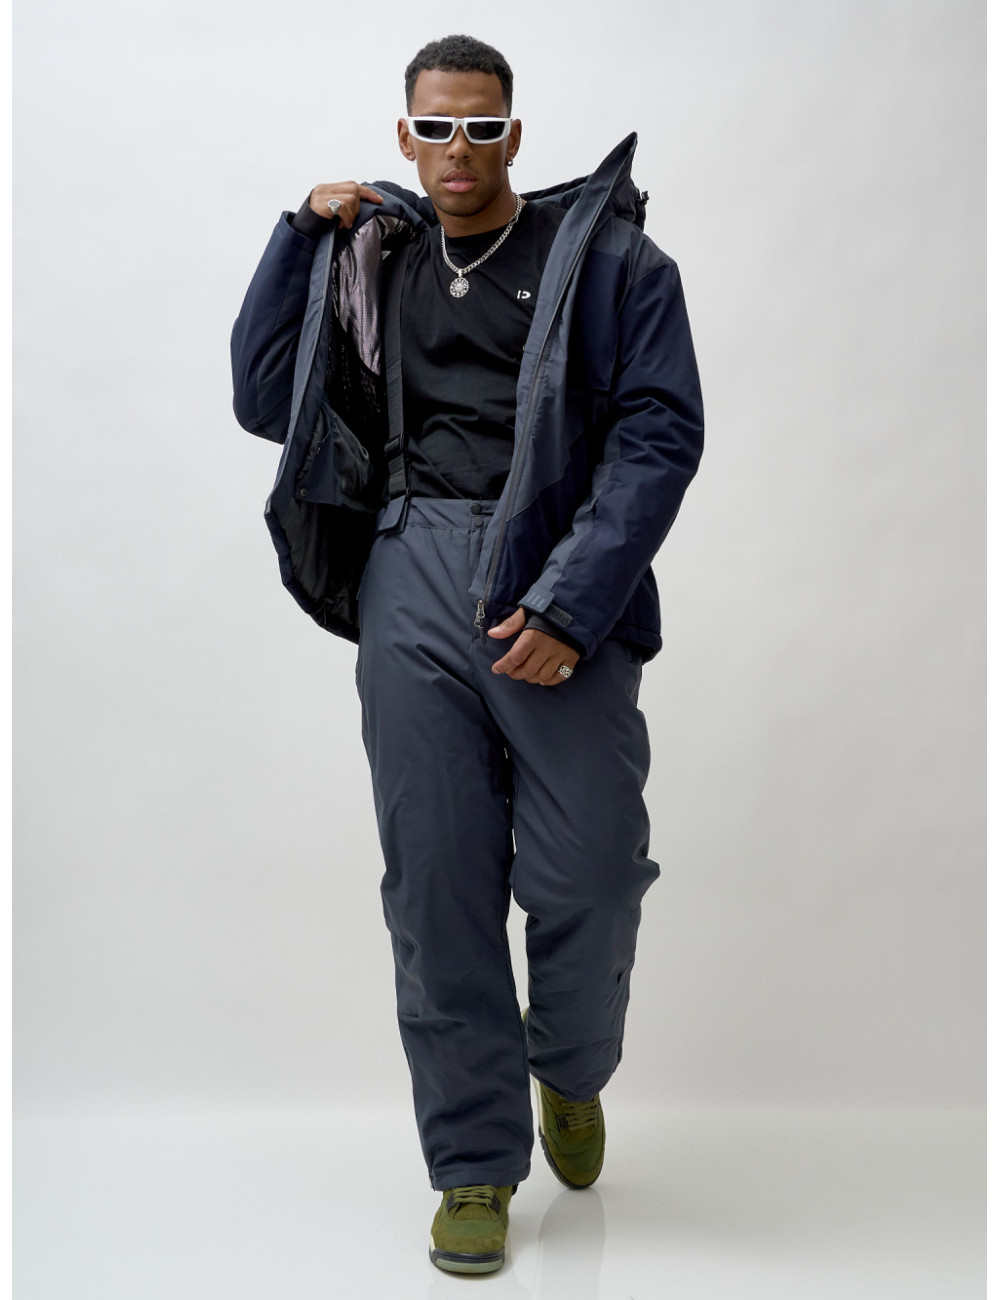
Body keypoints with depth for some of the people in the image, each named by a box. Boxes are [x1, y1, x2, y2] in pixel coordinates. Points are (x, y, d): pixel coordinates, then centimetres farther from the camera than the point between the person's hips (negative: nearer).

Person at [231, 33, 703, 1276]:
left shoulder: (603, 254, 6)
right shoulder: (367, 262, 19)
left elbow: (662, 432, -3)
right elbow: (264, 402, 18)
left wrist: (570, 606, -14)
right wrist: (302, 234, 10)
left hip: (557, 582, -2)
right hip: (409, 577, 3)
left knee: (586, 873, -3)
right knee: (436, 881, 2)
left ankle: (570, 1072, 30)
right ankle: (473, 1164, 17)